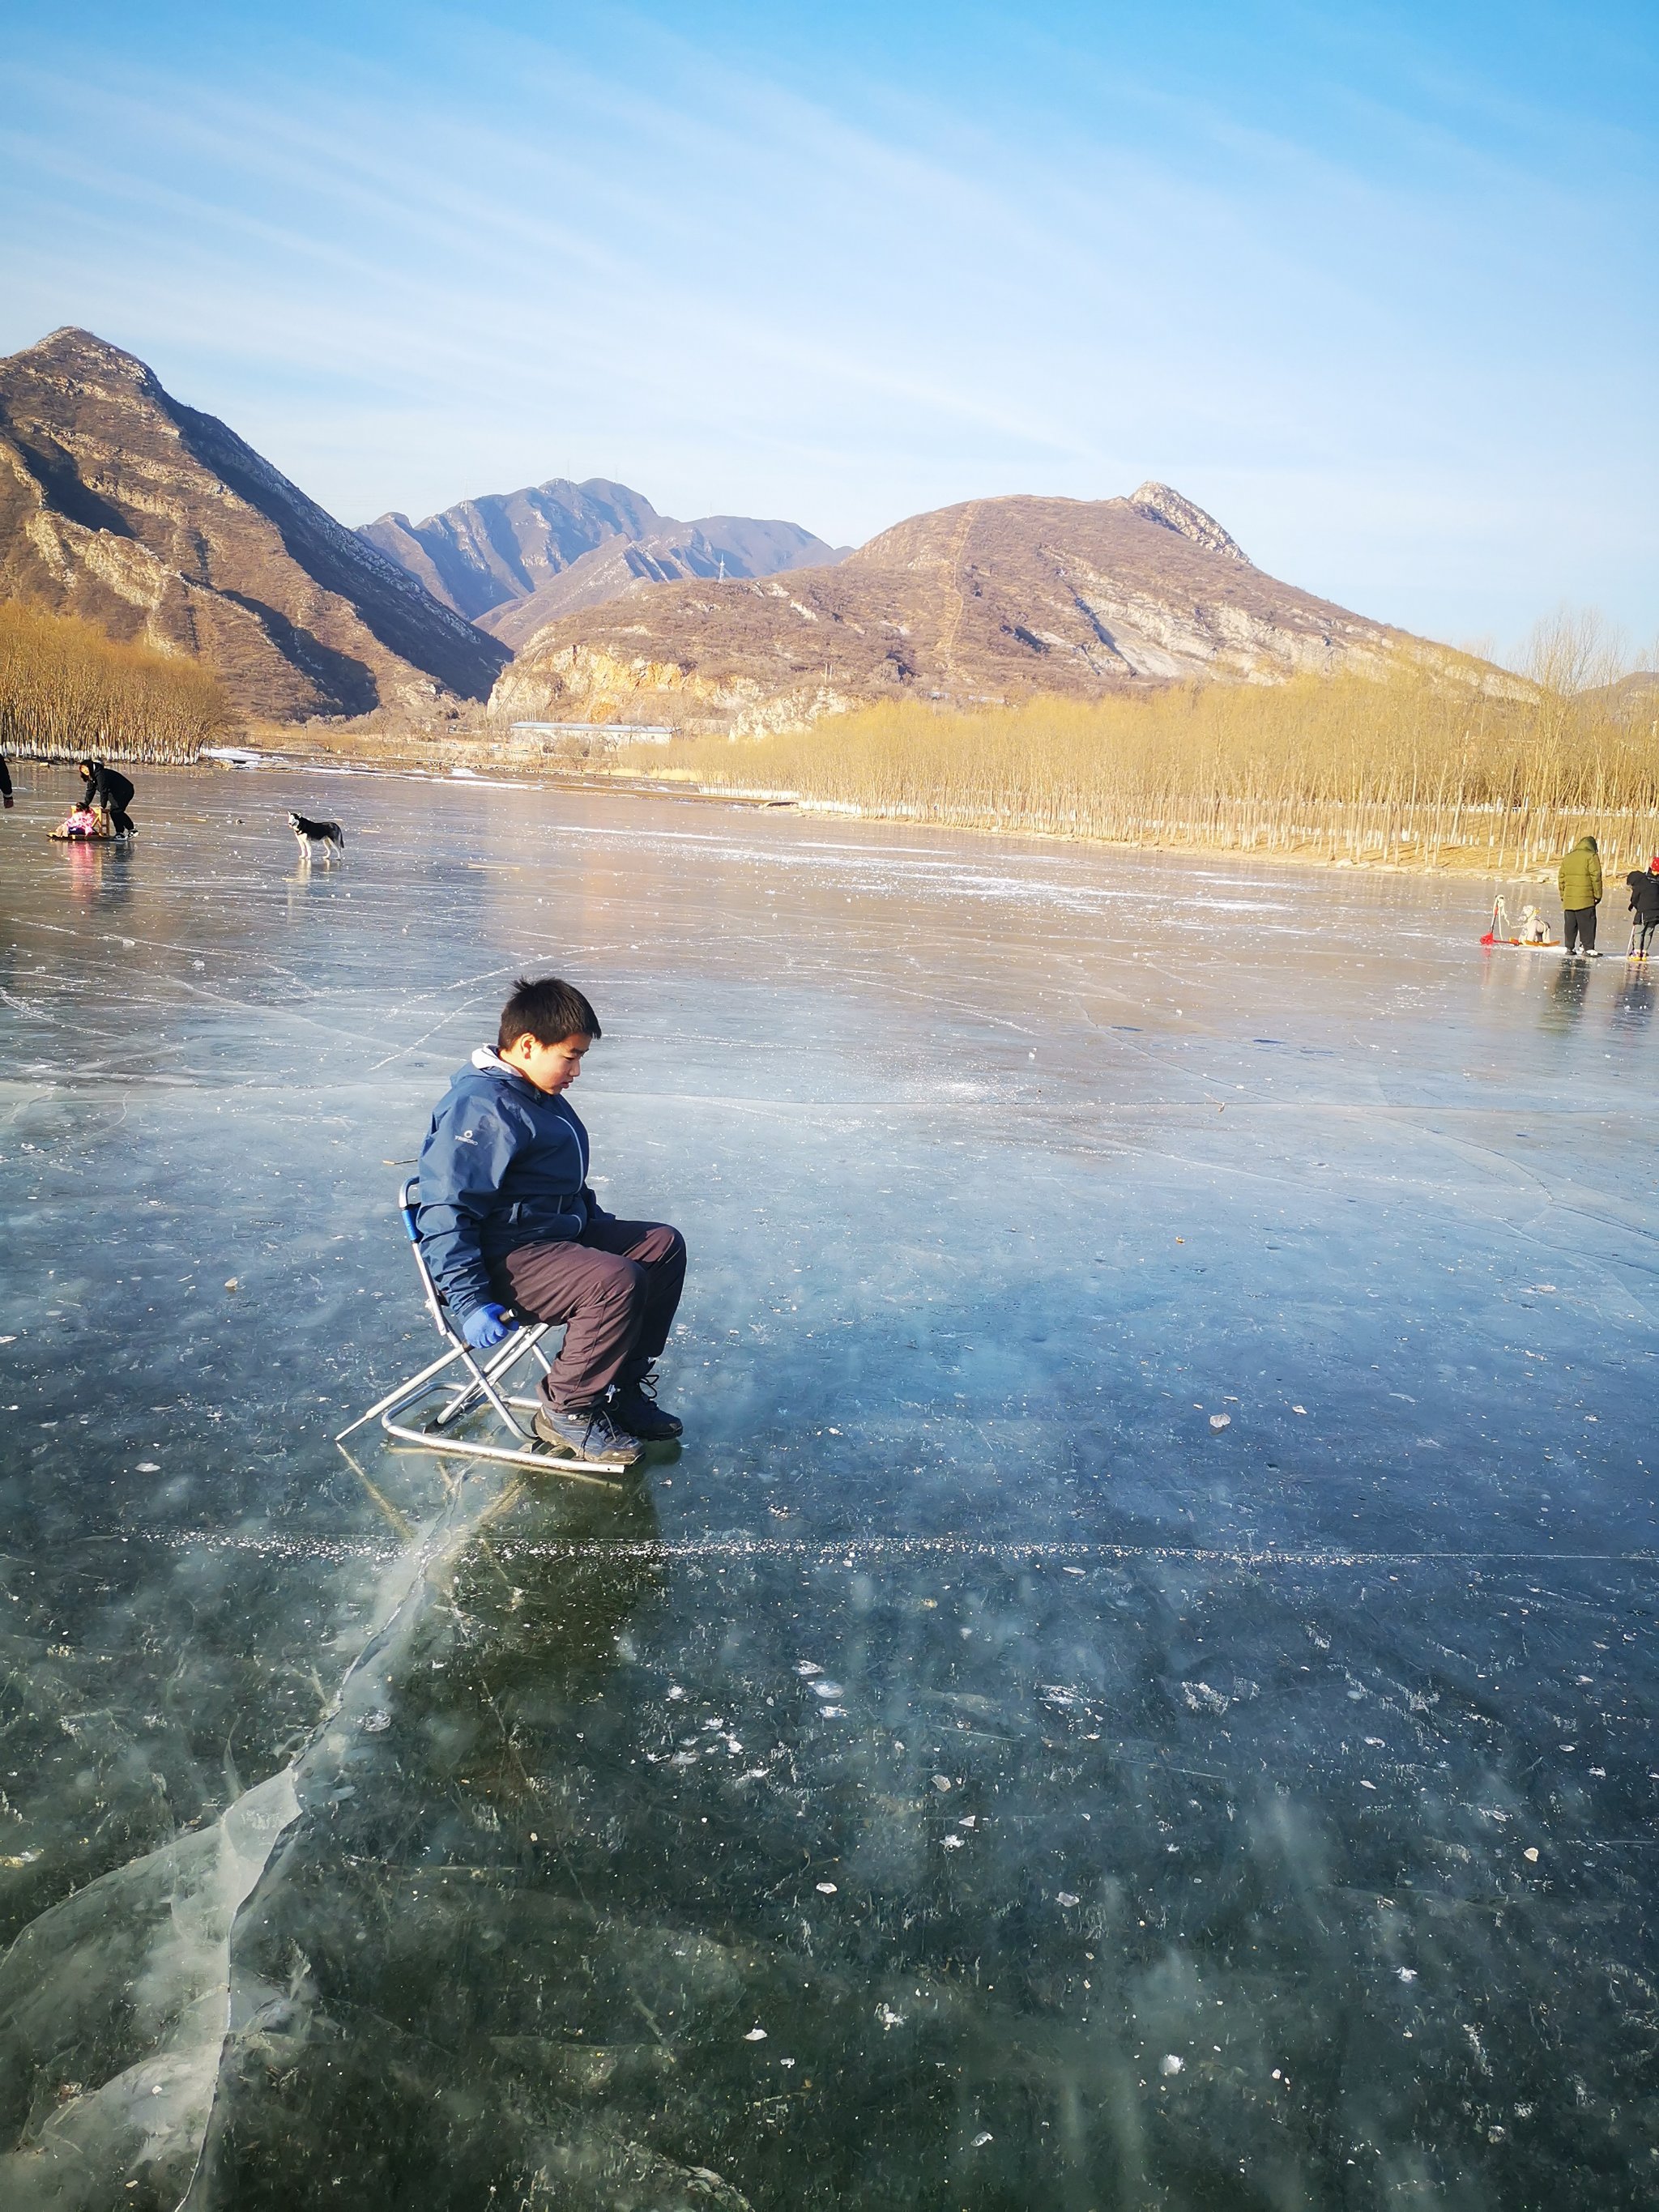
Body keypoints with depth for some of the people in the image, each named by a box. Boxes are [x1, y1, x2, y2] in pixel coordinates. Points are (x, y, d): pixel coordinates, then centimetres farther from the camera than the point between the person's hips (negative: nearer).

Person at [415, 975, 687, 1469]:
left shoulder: (538, 1095, 14)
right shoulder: (481, 1108, -20)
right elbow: (444, 1212, -24)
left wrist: (602, 1225, 23)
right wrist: (472, 1302, -26)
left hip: (560, 1232, 11)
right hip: (505, 1258, -11)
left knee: (663, 1245, 6)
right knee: (616, 1283, -30)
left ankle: (625, 1389, 13)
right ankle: (566, 1412, -9)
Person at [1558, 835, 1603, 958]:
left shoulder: (1568, 857, 14)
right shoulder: (1591, 856, -4)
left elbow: (1561, 877, 15)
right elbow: (1596, 877, -9)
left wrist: (1563, 895, 20)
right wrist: (1598, 895, -4)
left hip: (1568, 898, 5)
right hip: (1585, 899, -5)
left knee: (1570, 924, 11)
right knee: (1587, 924, -3)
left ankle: (1568, 947, 13)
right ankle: (1589, 949, -5)